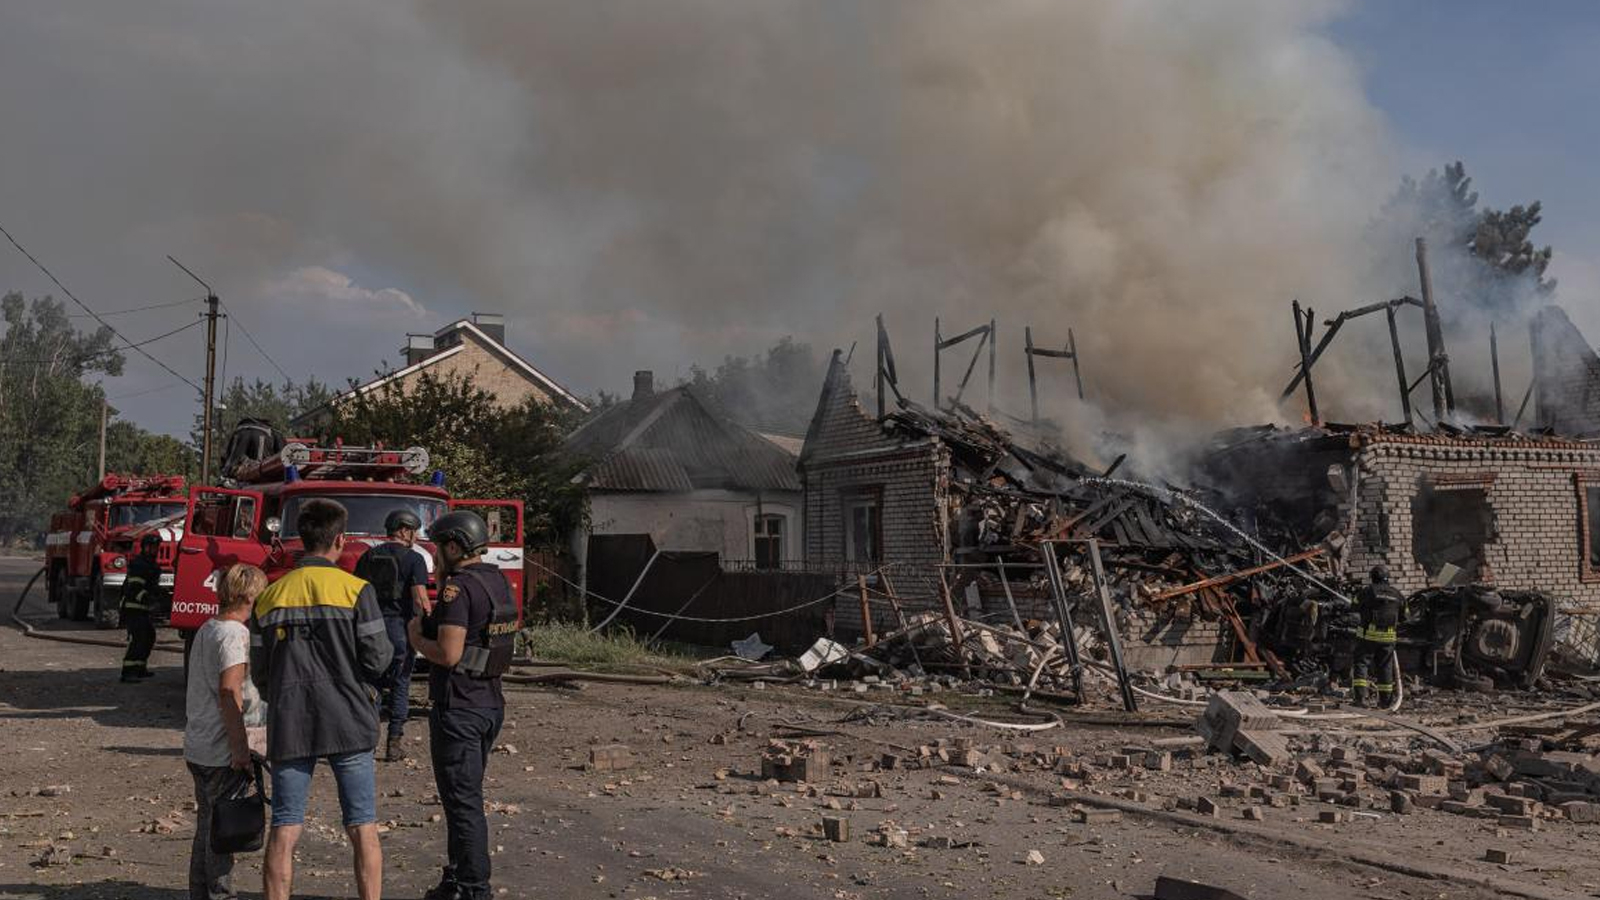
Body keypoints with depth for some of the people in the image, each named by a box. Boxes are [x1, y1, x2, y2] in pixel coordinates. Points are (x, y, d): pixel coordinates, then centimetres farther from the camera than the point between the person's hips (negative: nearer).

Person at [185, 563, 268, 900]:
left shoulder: (205, 630, 14)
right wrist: (241, 748, -23)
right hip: (222, 752, -9)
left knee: (207, 828, 17)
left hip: (197, 747, 9)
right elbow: (229, 692, -25)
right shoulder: (235, 633, -15)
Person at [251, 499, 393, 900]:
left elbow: (259, 672, 9)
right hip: (347, 721, -3)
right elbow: (377, 660, -9)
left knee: (284, 830, 7)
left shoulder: (269, 596, 7)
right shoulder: (356, 590, -6)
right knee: (363, 828, 4)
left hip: (289, 726, 3)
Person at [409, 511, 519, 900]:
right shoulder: (499, 582, 10)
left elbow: (449, 653, -24)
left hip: (458, 708, -9)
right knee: (466, 797, 19)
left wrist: (417, 637, -6)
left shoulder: (458, 588, -18)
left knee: (463, 802, -1)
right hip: (491, 703, 9)